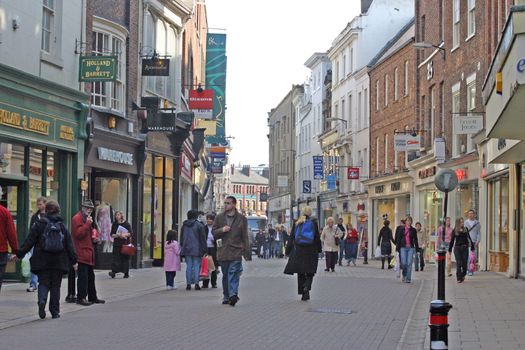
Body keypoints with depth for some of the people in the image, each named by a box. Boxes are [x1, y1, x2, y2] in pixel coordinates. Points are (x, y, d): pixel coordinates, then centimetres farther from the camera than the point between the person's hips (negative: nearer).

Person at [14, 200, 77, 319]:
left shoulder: (39, 224, -2)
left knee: (43, 283, 4)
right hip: (58, 262, 1)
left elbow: (29, 242, -3)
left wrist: (19, 254, 6)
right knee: (55, 286, 9)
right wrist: (73, 261, 9)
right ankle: (55, 311, 9)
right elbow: (69, 244, 4)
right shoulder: (62, 226, 4)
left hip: (42, 261, -1)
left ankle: (42, 300, -25)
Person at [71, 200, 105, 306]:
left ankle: (92, 297, 21)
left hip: (88, 252, 10)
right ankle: (81, 298, -6)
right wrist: (88, 223, -21)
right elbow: (79, 233, -21)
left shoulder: (87, 219, 21)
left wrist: (94, 239, 14)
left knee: (90, 276, 14)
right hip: (81, 253, -10)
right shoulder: (77, 218, -10)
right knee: (83, 276, -10)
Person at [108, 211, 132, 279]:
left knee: (125, 258, 1)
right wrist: (117, 235, -10)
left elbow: (130, 233, -2)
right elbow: (112, 234, 8)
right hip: (117, 243, 2)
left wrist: (124, 235, -18)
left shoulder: (126, 224, 2)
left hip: (125, 243, -2)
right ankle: (113, 272, -20)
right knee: (115, 258, -11)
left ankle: (126, 273, 10)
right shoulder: (114, 224, 10)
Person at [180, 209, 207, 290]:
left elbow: (181, 238, 16)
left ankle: (188, 284, 5)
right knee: (197, 266, -1)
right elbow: (203, 239, -5)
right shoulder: (199, 225, -5)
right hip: (197, 249, -4)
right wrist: (204, 250, -1)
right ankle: (196, 283, -6)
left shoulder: (184, 225, 10)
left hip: (186, 249, 4)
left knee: (188, 266, 6)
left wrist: (182, 248, 22)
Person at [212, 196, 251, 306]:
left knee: (234, 274, -14)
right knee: (225, 276, 10)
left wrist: (247, 253, 1)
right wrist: (222, 230, -10)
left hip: (236, 252, -3)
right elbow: (214, 233, 12)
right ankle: (226, 297, 18)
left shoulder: (241, 218, 5)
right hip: (223, 252, 3)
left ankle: (233, 294, -21)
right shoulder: (219, 218, 11)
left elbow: (245, 237, 5)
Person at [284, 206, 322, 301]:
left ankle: (304, 294, 9)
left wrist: (288, 251, 8)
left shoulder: (296, 223, 2)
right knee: (310, 272, 7)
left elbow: (291, 238, 3)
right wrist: (319, 250, 10)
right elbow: (317, 237, -1)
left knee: (300, 274, 10)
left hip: (298, 251, 2)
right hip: (311, 251, -2)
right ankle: (307, 287, -19)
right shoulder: (314, 222, -3)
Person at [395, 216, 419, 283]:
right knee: (403, 263, -7)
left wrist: (417, 248, 7)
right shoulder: (401, 229, 6)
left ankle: (408, 278, 1)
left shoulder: (413, 230, 7)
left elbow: (415, 240, 10)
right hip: (403, 247, 0)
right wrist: (397, 248, 1)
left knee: (409, 263, -5)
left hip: (411, 248, 0)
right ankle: (404, 275, 20)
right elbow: (398, 239, 6)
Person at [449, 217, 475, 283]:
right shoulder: (455, 231, 1)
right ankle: (459, 278, 0)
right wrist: (450, 249, 4)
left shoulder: (466, 229, 8)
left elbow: (469, 238, 12)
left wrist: (472, 247, 10)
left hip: (465, 248, 2)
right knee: (458, 263, -4)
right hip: (457, 248, -2)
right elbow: (452, 240, 5)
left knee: (464, 263, 2)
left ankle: (463, 275, 27)